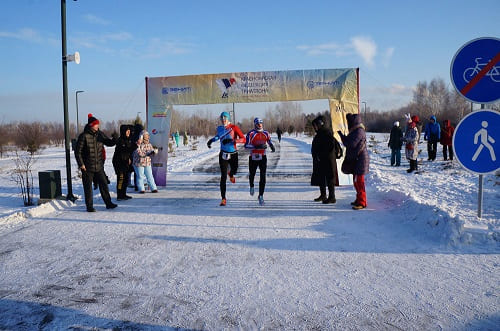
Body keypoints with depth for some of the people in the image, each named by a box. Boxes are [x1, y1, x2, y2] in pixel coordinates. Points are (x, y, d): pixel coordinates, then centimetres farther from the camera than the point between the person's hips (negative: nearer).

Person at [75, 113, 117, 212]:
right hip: (87, 167, -5)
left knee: (104, 184, 8)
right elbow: (78, 151, -9)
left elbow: (109, 143, 13)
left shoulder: (100, 134, 5)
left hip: (99, 166, 5)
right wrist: (81, 164, -14)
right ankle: (89, 206, 14)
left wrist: (114, 140, -10)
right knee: (88, 187, 5)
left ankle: (108, 203, 18)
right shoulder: (84, 136, -11)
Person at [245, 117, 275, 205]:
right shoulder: (251, 133, -9)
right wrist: (256, 146, -27)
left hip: (262, 157, 2)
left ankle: (261, 196, 3)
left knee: (263, 177, -6)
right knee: (252, 174, 15)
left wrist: (272, 146, -1)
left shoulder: (266, 133, 4)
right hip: (253, 158, -2)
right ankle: (252, 186, 49)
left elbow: (269, 141, 20)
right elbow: (246, 145, -16)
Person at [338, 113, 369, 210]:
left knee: (359, 181, -8)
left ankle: (362, 202, -2)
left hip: (360, 160, -10)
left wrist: (341, 135, -13)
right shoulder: (354, 131, 16)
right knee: (356, 181, 16)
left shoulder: (359, 131, -16)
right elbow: (350, 143, 23)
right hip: (355, 160, 10)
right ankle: (359, 199, 27)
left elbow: (351, 144, -21)